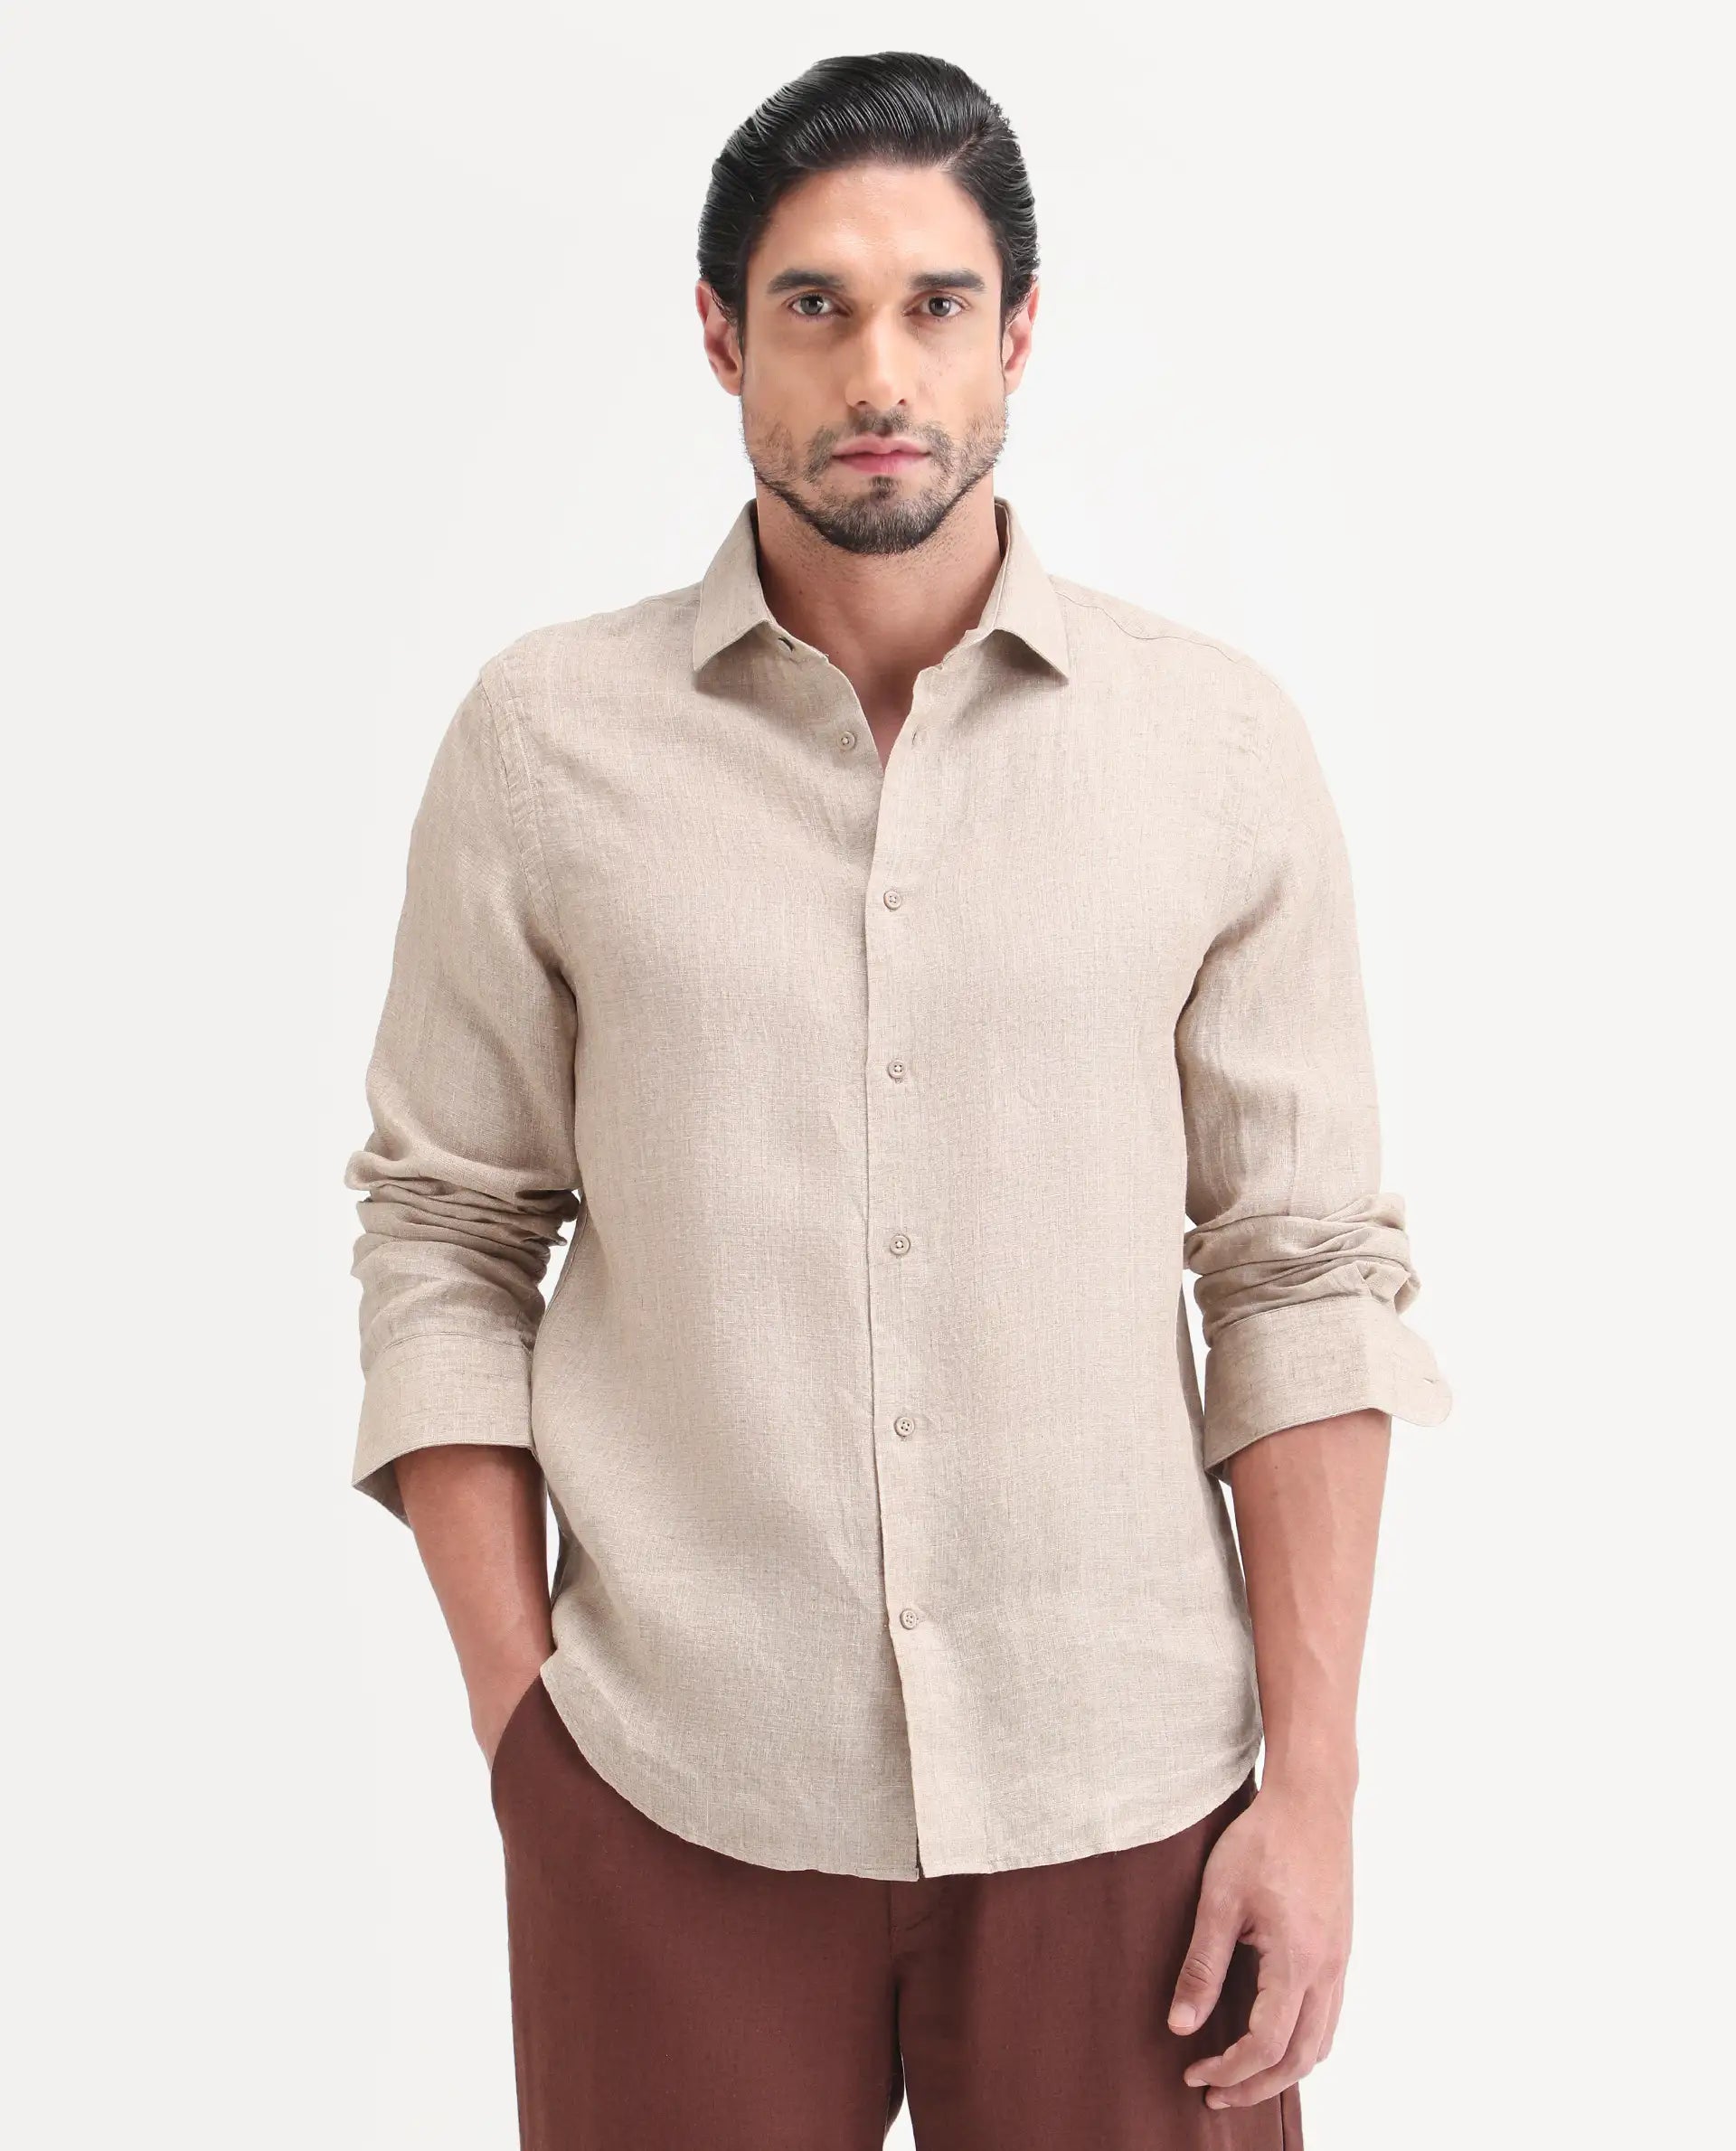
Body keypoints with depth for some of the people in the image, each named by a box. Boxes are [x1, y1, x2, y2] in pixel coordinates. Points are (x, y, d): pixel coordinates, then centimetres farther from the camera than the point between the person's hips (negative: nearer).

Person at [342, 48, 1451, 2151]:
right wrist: (517, 1720, -3)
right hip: (669, 1803, 0)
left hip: (1122, 1797, 1)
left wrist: (1315, 1786, -3)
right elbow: (445, 1233, 2)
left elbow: (1307, 1270, 0)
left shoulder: (1220, 744, 0)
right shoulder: (545, 738, -1)